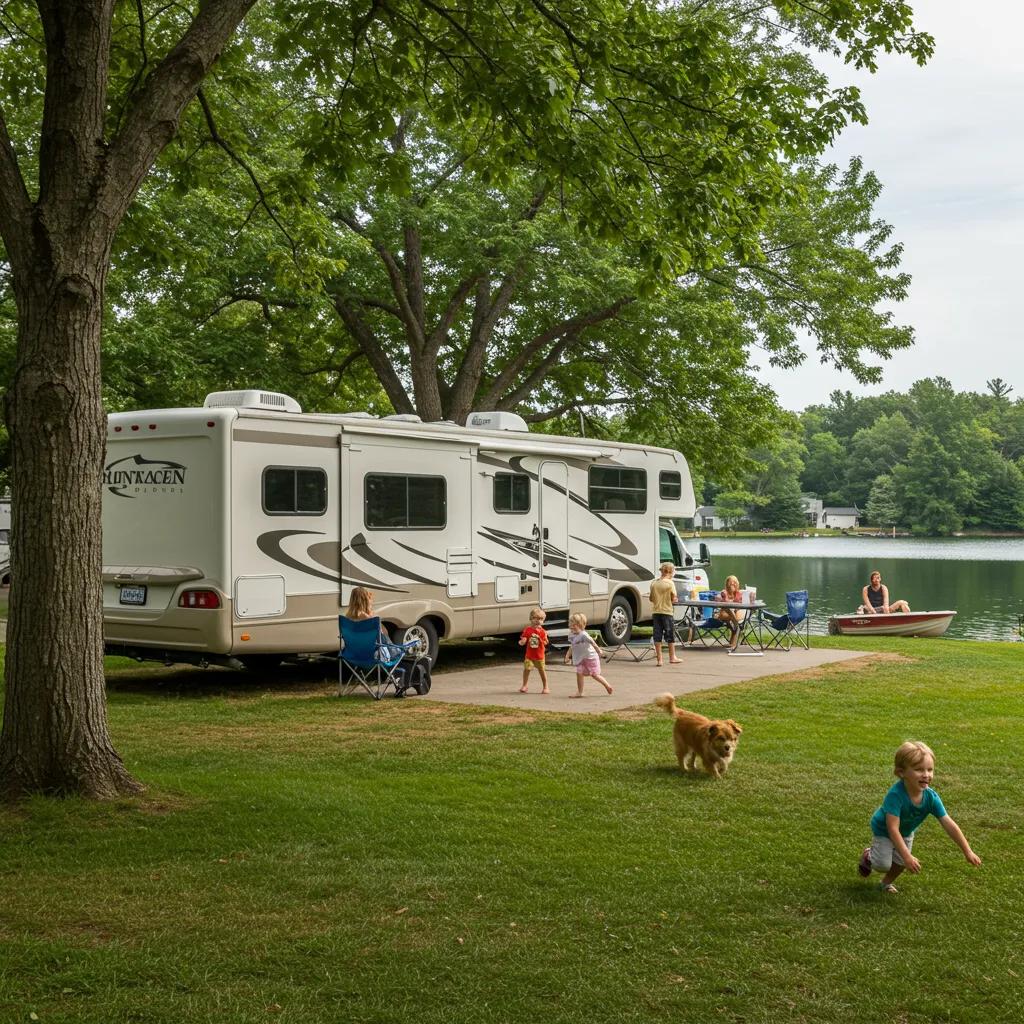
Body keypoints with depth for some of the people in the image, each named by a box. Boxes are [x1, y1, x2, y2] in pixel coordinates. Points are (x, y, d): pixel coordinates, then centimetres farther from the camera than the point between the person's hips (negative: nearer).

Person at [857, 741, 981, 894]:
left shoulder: (931, 797, -29)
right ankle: (869, 856, 22)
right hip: (883, 830, -5)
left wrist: (968, 852, -24)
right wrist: (907, 856, -48)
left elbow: (949, 825, -24)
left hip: (906, 832, 5)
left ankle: (887, 882, 37)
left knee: (900, 863, 6)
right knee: (883, 864, -12)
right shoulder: (895, 794, -44)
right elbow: (893, 829, -44)